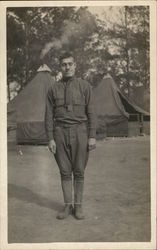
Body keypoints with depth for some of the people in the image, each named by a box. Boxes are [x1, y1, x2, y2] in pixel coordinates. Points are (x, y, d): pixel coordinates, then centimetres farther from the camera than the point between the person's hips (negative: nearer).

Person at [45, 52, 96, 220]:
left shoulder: (85, 86, 1)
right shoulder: (53, 89, 6)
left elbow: (91, 113, -1)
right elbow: (49, 116, 4)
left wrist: (92, 136, -7)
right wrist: (50, 139, -3)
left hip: (79, 132, -1)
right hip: (60, 132, 2)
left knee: (79, 172, 3)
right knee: (65, 172, 6)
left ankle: (78, 206, 16)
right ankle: (67, 206, 17)